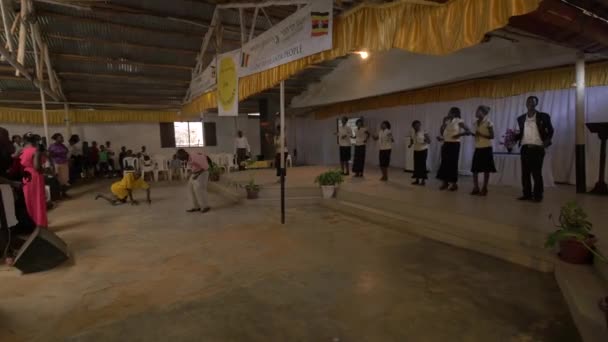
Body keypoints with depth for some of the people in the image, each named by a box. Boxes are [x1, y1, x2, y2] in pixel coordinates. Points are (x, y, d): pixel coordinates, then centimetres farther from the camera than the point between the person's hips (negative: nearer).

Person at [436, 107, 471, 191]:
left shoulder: (459, 121, -6)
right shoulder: (447, 121, 11)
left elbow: (468, 131, -9)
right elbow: (442, 131, 19)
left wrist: (459, 134, -21)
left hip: (454, 144, -6)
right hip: (446, 144, 6)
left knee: (453, 163, -5)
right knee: (444, 163, 5)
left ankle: (454, 183, 4)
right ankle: (445, 182, 12)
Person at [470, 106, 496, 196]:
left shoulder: (488, 123, -8)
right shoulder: (475, 123, 10)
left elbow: (492, 136, -11)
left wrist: (481, 135, -20)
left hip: (486, 148, -6)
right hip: (478, 148, 6)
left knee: (486, 169, 0)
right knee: (474, 169, 3)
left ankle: (484, 189, 7)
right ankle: (476, 188, 11)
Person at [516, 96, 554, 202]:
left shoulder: (543, 116, 2)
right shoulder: (521, 118, 12)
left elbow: (550, 130, 6)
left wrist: (547, 141, -9)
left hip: (537, 148, -4)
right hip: (525, 148, 4)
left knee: (536, 173, -3)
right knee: (525, 173, 4)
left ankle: (538, 195, 4)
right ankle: (527, 194, 11)